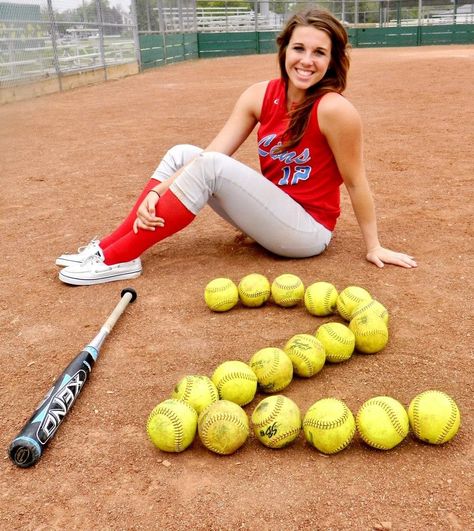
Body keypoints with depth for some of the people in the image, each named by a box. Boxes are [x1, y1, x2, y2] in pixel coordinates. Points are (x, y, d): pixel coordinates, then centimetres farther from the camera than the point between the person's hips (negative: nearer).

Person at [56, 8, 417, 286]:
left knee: (209, 166, -26)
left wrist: (373, 247, -7)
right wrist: (156, 193, -20)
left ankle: (121, 258, -18)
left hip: (307, 230, -6)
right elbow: (212, 151, -9)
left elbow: (356, 182, -14)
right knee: (182, 154, -3)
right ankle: (110, 245, -1)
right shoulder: (260, 96, -3)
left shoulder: (334, 109, -21)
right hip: (272, 212, 7)